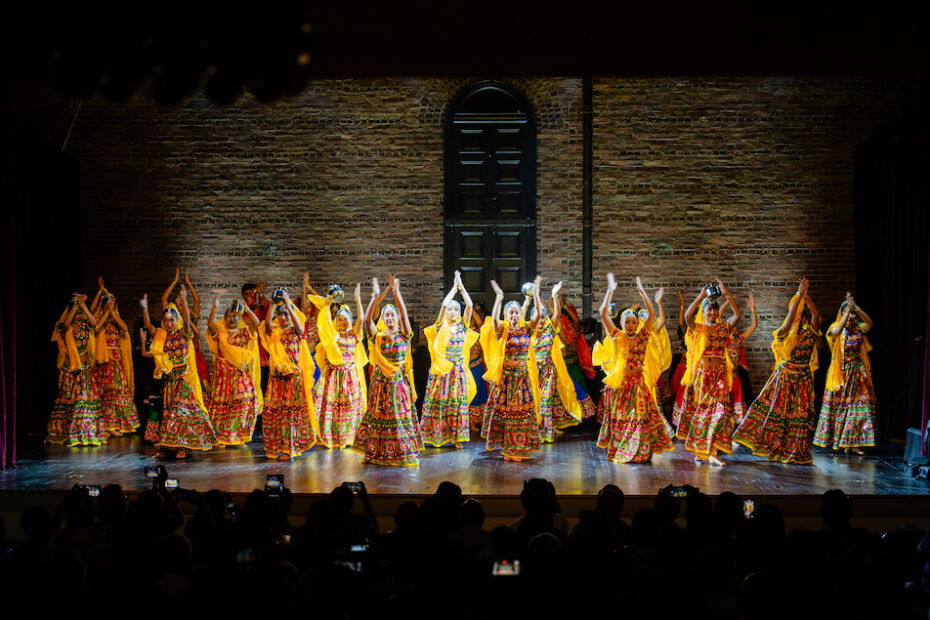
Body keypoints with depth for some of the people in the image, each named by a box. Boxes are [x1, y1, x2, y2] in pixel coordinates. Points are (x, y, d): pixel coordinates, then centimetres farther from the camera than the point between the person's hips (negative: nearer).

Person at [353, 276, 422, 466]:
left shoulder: (403, 335, 2)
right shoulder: (377, 336, 4)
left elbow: (404, 315, -13)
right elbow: (367, 319, -10)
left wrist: (396, 291, -19)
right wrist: (377, 296, -18)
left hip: (399, 383, -1)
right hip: (381, 383, 1)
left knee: (401, 419, 0)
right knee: (379, 418, 5)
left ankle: (404, 453, 6)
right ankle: (378, 452, 14)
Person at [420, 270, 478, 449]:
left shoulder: (463, 326, 7)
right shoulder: (441, 326, 0)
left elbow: (470, 305, -3)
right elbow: (444, 304, -13)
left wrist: (461, 287, -2)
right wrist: (454, 287, -4)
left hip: (459, 370, 3)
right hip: (442, 369, -3)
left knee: (458, 402, 1)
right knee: (438, 402, -1)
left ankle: (456, 438, 4)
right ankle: (434, 436, 5)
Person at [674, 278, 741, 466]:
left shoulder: (723, 328, 9)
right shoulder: (698, 328, 3)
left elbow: (738, 315, -6)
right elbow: (687, 316, -17)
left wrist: (726, 294, -12)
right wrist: (701, 296, -18)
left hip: (720, 373, 1)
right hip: (701, 372, -1)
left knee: (720, 409, -10)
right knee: (700, 409, 6)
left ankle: (712, 452, -12)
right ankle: (699, 450, 19)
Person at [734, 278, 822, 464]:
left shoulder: (810, 331, 4)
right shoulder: (786, 331, -2)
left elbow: (816, 315, -13)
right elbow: (790, 317, -20)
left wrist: (806, 296, -16)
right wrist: (799, 295, -21)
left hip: (803, 378, 2)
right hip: (784, 375, -2)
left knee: (800, 414, 3)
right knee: (775, 408, -3)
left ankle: (795, 452, 10)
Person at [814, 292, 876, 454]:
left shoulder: (858, 328, 5)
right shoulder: (835, 329, -2)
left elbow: (869, 322, -15)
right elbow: (837, 331, -27)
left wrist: (855, 307, -26)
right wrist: (848, 310, -29)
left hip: (858, 373, 3)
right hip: (841, 373, -3)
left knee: (859, 405, -1)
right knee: (839, 405, 2)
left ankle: (853, 442, 3)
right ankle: (835, 440, 10)